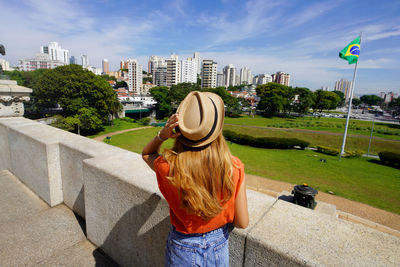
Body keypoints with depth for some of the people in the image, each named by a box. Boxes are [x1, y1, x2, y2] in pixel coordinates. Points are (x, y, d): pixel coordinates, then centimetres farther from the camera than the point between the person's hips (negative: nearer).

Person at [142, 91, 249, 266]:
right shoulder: (234, 168, -27)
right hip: (219, 248, 1)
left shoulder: (168, 166, -29)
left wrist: (161, 135, -22)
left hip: (183, 249, 0)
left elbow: (146, 154, -3)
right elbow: (242, 223, -14)